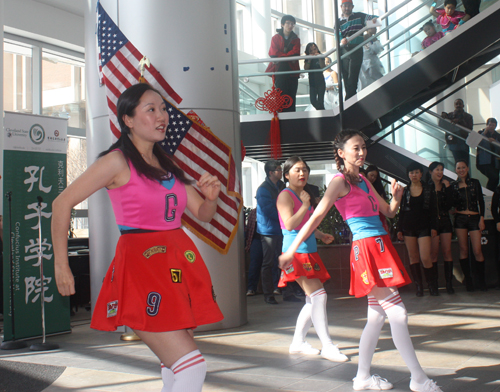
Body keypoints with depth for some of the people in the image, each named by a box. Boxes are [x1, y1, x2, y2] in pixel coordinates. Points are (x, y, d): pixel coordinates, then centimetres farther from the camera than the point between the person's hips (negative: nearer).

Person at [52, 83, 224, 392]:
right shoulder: (118, 161, -6)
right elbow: (63, 203, -6)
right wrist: (61, 265, -7)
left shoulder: (167, 164, 14)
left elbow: (203, 214, 17)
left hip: (180, 262, 7)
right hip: (142, 263, -7)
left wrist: (211, 197, -6)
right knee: (192, 366, -14)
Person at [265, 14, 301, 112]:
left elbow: (295, 53, -2)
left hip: (292, 71, 2)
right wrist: (288, 56, -6)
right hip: (280, 71, -2)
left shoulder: (296, 39, 16)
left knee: (291, 97, -1)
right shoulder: (275, 38, 11)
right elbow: (274, 54, -4)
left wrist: (281, 56, -12)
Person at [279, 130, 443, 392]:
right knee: (398, 314, -8)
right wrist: (291, 250, -14)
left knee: (377, 316, 13)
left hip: (381, 247, 9)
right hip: (366, 249, -9)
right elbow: (316, 217, -12)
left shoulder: (363, 181, 17)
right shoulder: (340, 181, -7)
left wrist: (396, 197, -1)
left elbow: (388, 212, 21)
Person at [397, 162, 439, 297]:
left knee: (425, 258, -10)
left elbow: (433, 210, 4)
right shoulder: (405, 191, 8)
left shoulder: (428, 190, 5)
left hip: (424, 227, -2)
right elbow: (401, 211, 9)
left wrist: (433, 227, -4)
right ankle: (418, 286, 8)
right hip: (408, 228, 2)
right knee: (413, 257, 2)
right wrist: (399, 229, 3)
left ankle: (432, 285, 5)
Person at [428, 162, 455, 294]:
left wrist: (447, 188, -5)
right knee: (434, 253, -4)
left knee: (447, 251, -1)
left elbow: (449, 205, 0)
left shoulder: (445, 185, 11)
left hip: (445, 221, 3)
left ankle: (449, 283, 2)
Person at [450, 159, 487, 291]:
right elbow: (451, 203, 3)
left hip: (474, 218, -1)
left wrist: (481, 218, -2)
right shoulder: (453, 185, 8)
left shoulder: (475, 183, 7)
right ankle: (468, 281, 7)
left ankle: (482, 281, 5)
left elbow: (481, 202, 5)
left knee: (477, 251, -7)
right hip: (460, 219, 1)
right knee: (463, 250, 0)